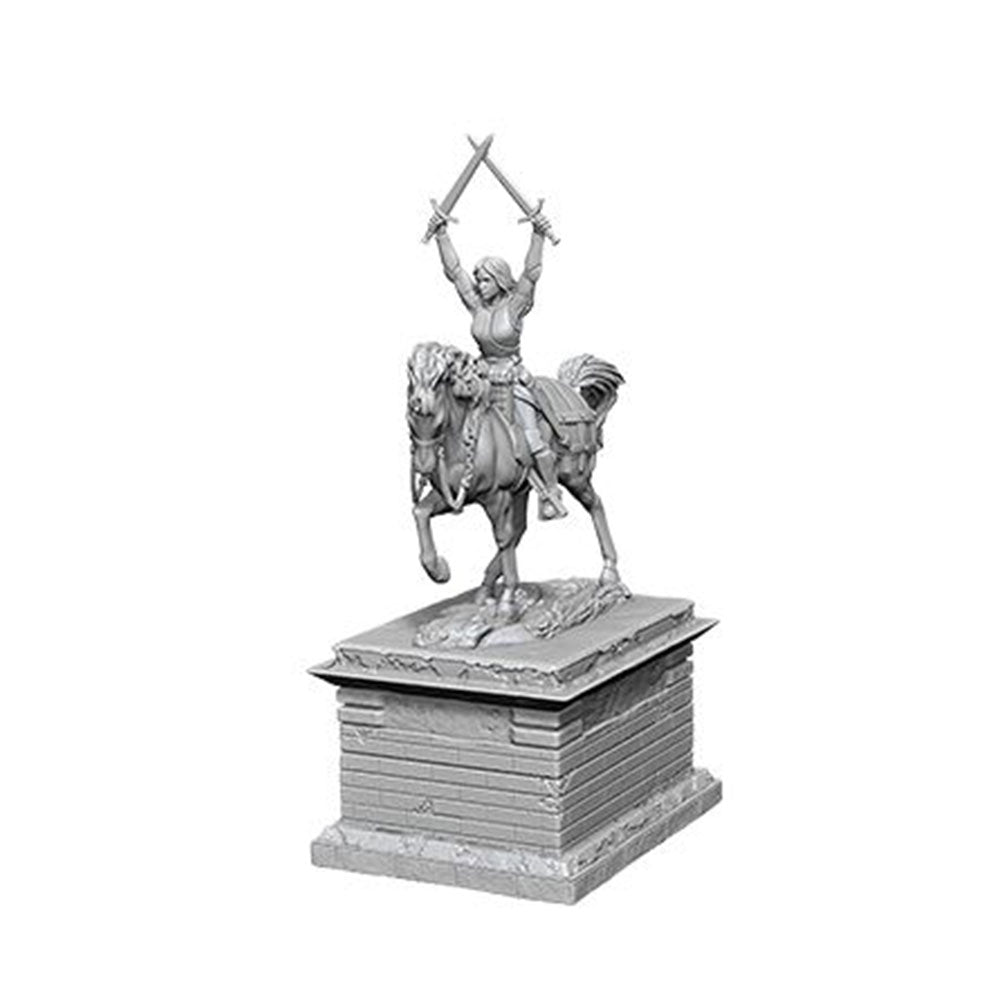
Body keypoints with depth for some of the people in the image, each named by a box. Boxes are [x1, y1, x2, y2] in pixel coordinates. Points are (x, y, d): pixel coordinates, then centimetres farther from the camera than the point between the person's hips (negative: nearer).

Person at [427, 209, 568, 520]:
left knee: (532, 441, -13)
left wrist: (538, 237, -34)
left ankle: (551, 493, 0)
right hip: (484, 380, 5)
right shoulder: (477, 305, 3)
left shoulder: (514, 305, -9)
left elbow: (531, 273, -22)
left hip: (513, 380, -5)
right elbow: (454, 270, 1)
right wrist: (442, 235, -6)